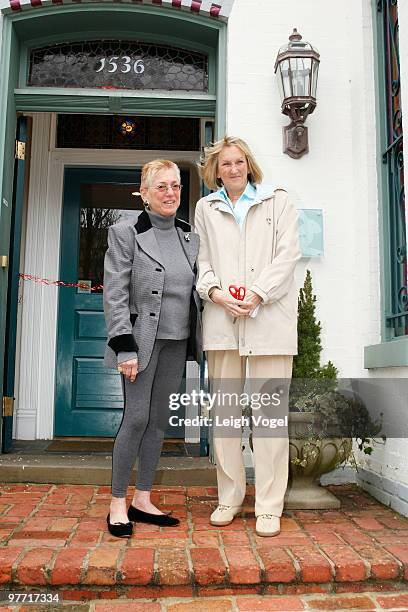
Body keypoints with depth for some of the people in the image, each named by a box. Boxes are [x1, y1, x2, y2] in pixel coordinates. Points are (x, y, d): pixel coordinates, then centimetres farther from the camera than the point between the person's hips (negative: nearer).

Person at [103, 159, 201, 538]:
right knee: (137, 418, -6)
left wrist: (197, 341, 11)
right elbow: (115, 296, -8)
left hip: (177, 342, 5)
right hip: (142, 339, -5)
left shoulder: (190, 237, 12)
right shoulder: (126, 234, -3)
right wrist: (125, 347, -15)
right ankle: (117, 504, 9)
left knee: (159, 420, 9)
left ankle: (142, 500, 20)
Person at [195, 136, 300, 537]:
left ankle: (269, 507, 5)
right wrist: (215, 292, -7)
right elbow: (201, 260, 13)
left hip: (268, 319, -2)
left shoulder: (277, 201, 13)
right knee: (223, 410, 4)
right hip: (221, 319, 2)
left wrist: (257, 295, -9)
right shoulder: (206, 208, 19)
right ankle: (229, 497, 18)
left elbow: (287, 254, 3)